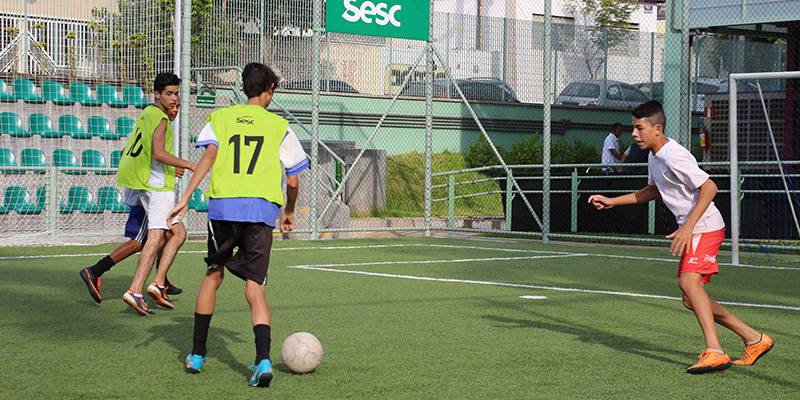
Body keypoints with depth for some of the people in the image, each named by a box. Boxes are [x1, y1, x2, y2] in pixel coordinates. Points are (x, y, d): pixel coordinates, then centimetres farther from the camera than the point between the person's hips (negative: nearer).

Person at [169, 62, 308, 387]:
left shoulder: (220, 118, 14)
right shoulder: (279, 126, 12)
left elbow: (209, 156, -4)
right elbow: (293, 181, 11)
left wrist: (186, 197, -8)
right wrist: (288, 213, 28)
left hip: (223, 205, 1)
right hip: (261, 208, -1)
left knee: (213, 275, 20)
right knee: (255, 288, -1)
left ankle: (197, 354, 25)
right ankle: (263, 359, -20)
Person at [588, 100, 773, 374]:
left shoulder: (673, 156, -19)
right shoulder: (654, 157, 12)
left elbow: (709, 187, -24)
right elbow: (653, 191, 29)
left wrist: (687, 227, -30)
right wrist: (612, 202, 23)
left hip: (705, 226, -10)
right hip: (692, 230, 10)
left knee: (689, 281, -29)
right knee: (691, 300, 9)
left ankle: (714, 352, -36)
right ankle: (754, 340, 18)